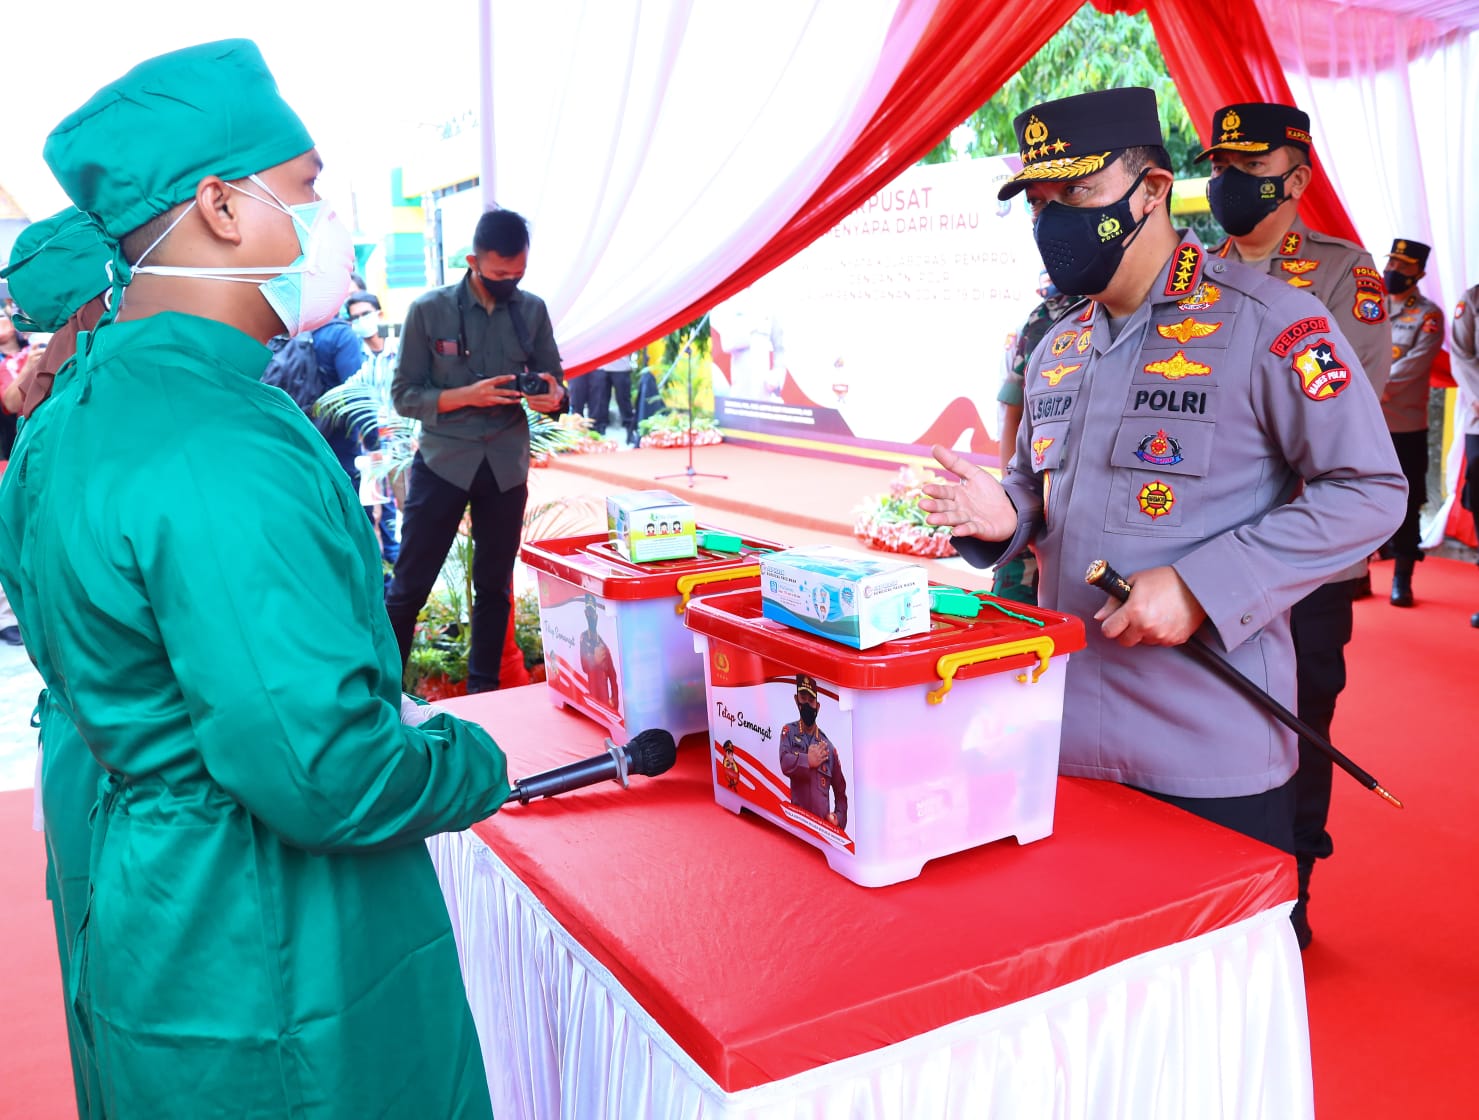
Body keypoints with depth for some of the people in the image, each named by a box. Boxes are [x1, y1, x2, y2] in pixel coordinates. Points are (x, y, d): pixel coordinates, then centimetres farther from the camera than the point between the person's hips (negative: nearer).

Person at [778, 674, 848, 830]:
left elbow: (840, 790, 18)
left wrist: (838, 818, 4)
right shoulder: (789, 732, 9)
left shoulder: (828, 746, 13)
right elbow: (785, 763, -13)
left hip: (824, 822, 2)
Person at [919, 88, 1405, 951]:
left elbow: (1368, 489, -12)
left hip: (1212, 757, -6)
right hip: (1068, 743, 6)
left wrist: (1200, 587, -21)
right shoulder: (1059, 350, 13)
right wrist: (1005, 514, -1)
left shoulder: (1268, 322, -10)